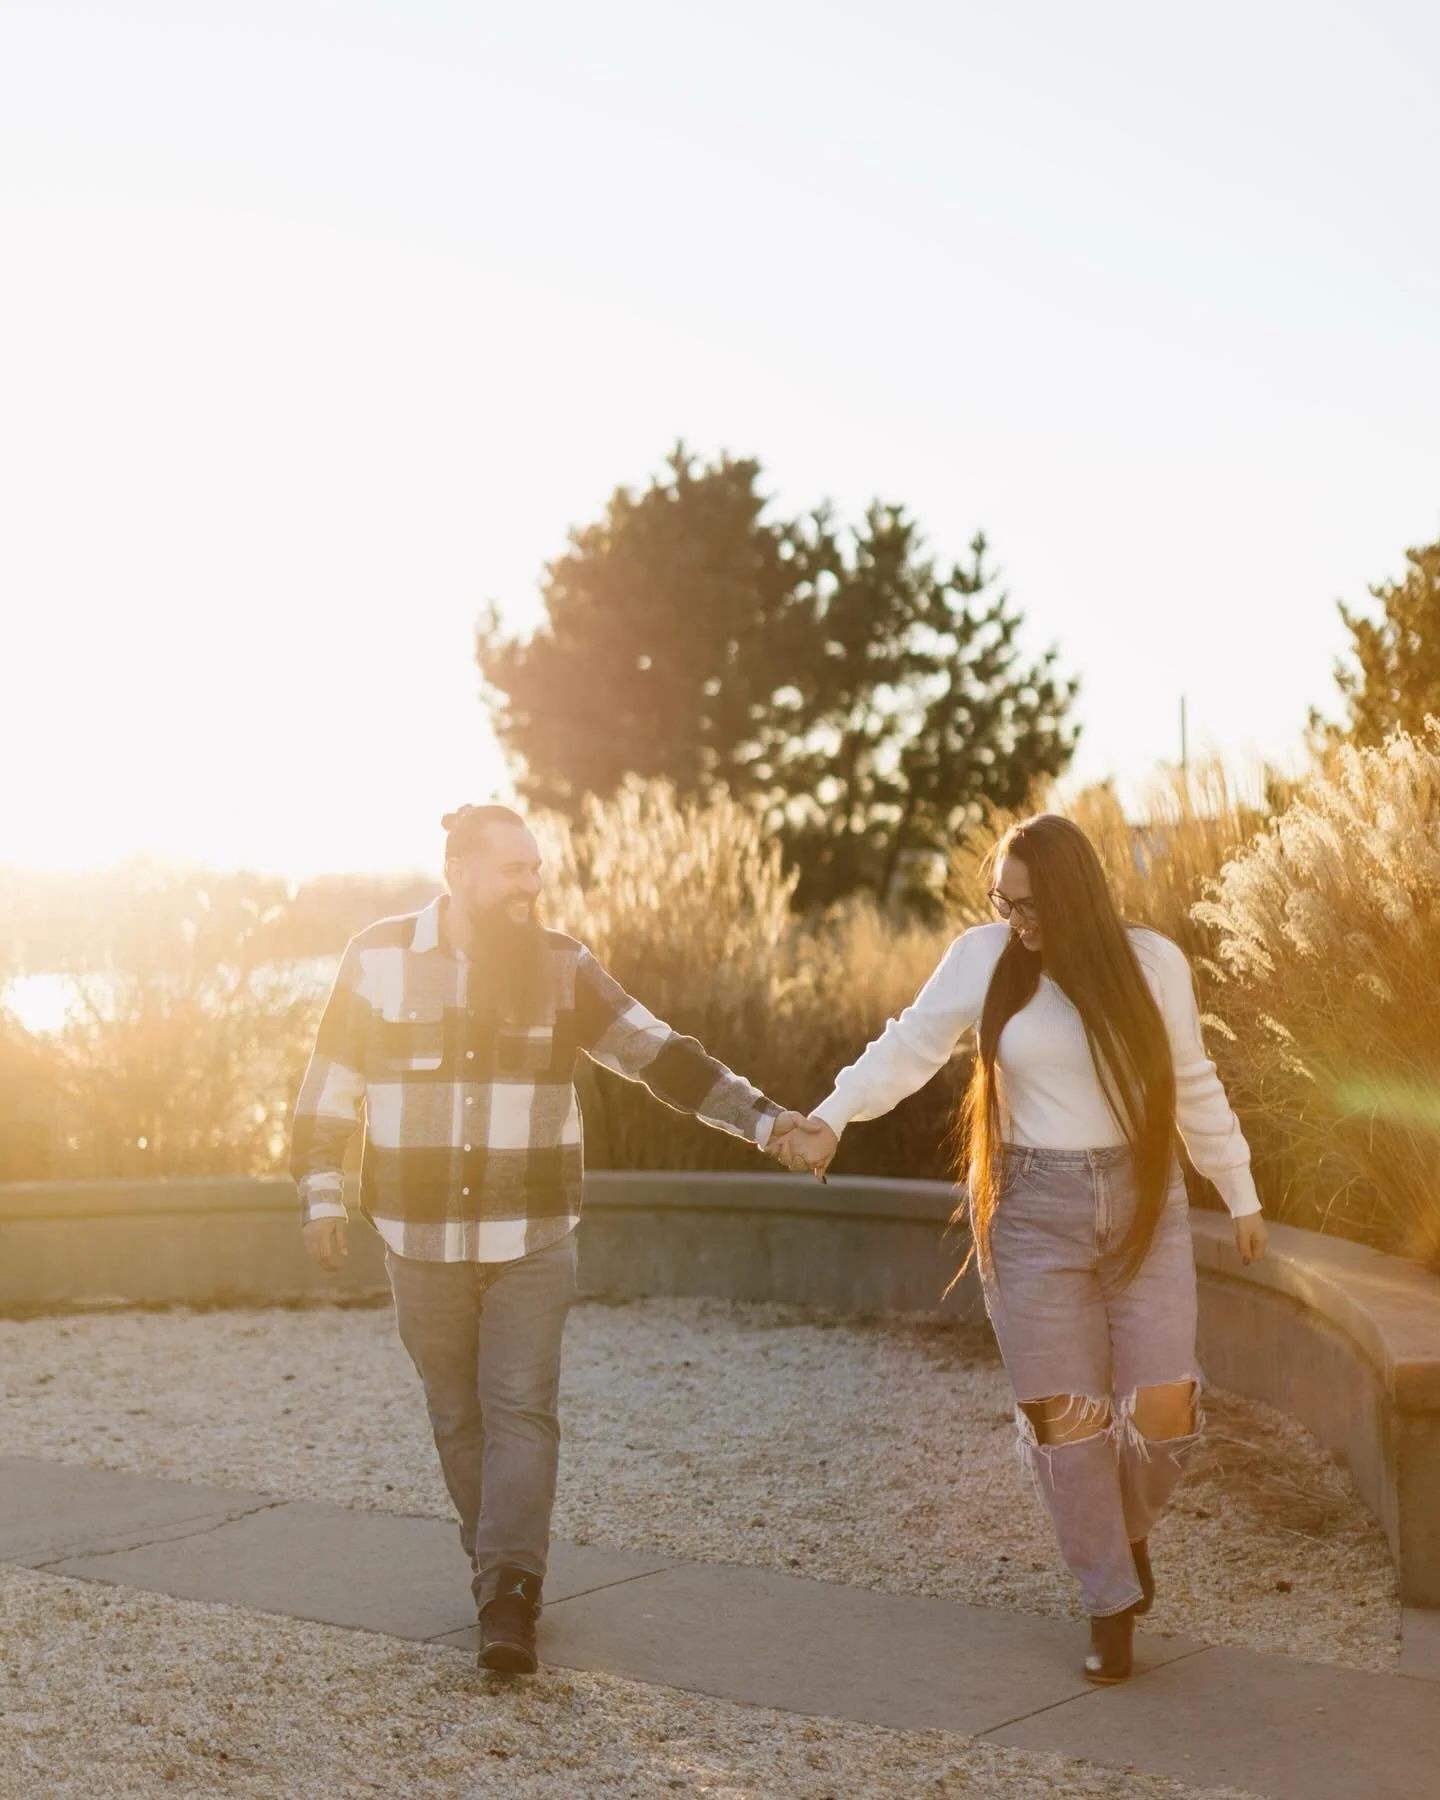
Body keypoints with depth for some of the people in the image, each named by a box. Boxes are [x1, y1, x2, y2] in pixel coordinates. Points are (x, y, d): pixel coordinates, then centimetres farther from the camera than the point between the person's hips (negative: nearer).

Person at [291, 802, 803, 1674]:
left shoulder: (562, 965, -2)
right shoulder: (378, 959, -3)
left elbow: (659, 1053, -3)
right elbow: (330, 1087, 5)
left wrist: (759, 1117, -10)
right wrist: (322, 1196, 2)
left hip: (531, 1240, -1)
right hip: (422, 1240, 1)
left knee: (522, 1411, -8)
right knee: (459, 1418, 11)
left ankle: (509, 1599, -9)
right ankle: (501, 1566, 26)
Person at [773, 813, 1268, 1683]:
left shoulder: (1153, 961, -3)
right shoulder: (984, 959, -6)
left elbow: (1194, 1086, 8)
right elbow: (910, 1047, -4)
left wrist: (1242, 1193, 14)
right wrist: (830, 1120, -19)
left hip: (1144, 1201, 1)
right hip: (1034, 1211, -1)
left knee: (1164, 1409, -4)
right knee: (1063, 1412, -1)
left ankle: (1130, 1528, 29)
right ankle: (1111, 1602, 15)